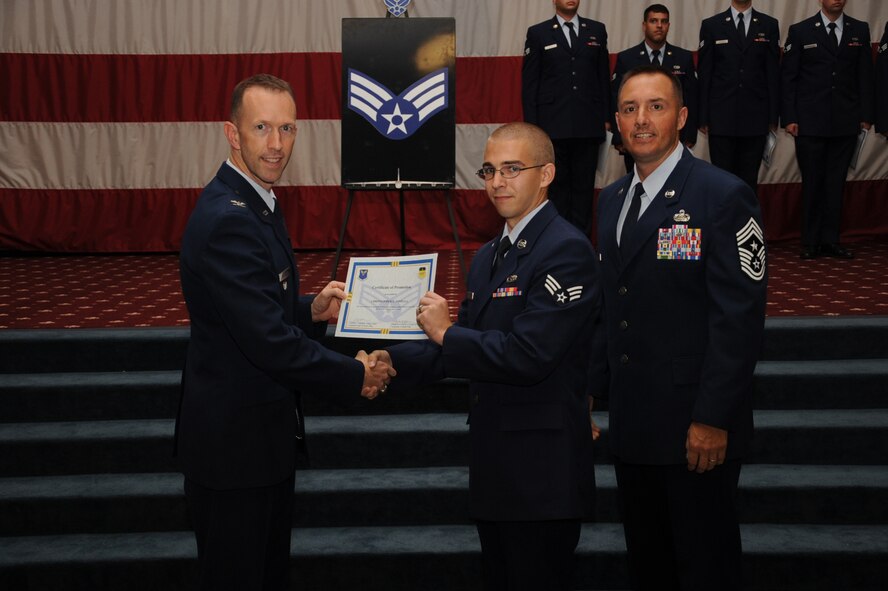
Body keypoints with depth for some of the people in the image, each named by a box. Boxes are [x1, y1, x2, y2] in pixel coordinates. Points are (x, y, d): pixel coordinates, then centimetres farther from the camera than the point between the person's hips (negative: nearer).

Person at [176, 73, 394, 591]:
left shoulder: (257, 202, 8)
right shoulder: (226, 220, -25)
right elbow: (269, 342, -28)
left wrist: (312, 310, -2)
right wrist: (357, 375, -16)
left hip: (267, 431, 10)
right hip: (233, 440, -10)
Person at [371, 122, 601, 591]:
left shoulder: (566, 250, -17)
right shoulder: (488, 256, 13)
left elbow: (527, 355, -25)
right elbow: (466, 346, 12)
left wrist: (445, 331, -15)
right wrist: (393, 362, -2)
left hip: (542, 468, -9)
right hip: (494, 464, 9)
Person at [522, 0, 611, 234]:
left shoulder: (597, 30, 11)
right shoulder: (538, 33, 6)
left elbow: (604, 77, 12)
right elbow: (529, 83, 3)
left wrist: (606, 117, 8)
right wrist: (531, 126, -2)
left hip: (589, 125, 2)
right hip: (553, 126, -2)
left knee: (584, 185, 4)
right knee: (557, 185, 2)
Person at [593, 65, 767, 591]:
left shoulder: (725, 196, -11)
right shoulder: (612, 199, 11)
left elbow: (740, 317, -16)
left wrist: (713, 419, -19)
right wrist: (597, 389, 10)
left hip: (697, 428, -6)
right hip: (630, 422, 7)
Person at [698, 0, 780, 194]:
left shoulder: (769, 25, 7)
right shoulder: (711, 25, 4)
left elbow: (773, 74, 6)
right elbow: (704, 75, 3)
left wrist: (773, 117, 1)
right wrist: (703, 118, -1)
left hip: (756, 118, 1)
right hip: (721, 118, -1)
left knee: (749, 180, 6)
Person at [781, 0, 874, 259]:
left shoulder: (860, 30, 9)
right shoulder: (800, 31, 1)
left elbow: (865, 76, 10)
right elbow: (787, 77, 1)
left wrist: (866, 115, 4)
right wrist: (789, 118, -5)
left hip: (846, 123, 2)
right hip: (810, 123, -2)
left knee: (836, 183, 5)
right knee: (812, 183, 2)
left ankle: (830, 240, 12)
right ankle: (811, 242, 10)